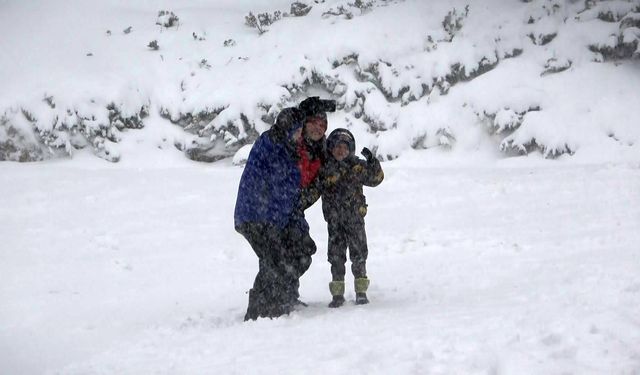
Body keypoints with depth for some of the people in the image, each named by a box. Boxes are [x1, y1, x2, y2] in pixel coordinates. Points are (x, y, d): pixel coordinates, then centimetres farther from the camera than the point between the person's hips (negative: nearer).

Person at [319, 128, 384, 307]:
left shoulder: (357, 166, 1)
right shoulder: (324, 166, -1)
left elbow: (375, 179, 1)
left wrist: (372, 163, -13)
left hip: (355, 218, 0)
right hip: (334, 220, 0)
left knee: (358, 254, 2)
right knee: (336, 255, 2)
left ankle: (361, 291, 12)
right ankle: (338, 294, 8)